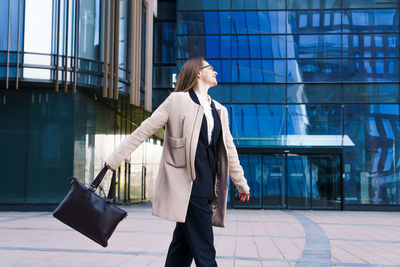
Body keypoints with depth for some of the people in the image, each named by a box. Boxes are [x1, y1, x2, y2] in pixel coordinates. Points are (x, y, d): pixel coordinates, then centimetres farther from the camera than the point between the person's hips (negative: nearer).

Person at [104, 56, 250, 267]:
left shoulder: (219, 110, 19)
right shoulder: (178, 100, 1)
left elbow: (228, 149, 25)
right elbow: (144, 130, -2)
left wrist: (241, 183, 28)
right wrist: (114, 159, -6)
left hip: (208, 185, 7)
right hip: (187, 184, -6)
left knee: (184, 245, 9)